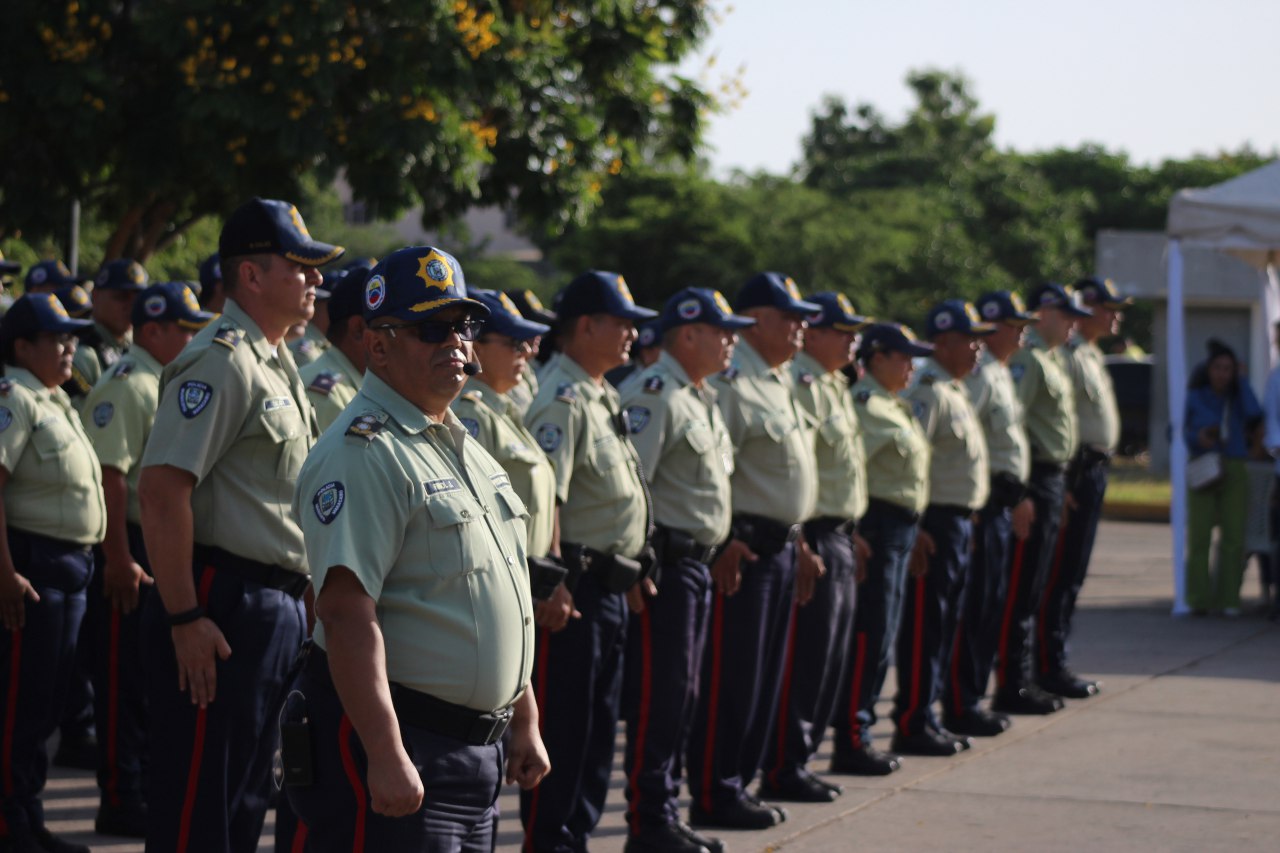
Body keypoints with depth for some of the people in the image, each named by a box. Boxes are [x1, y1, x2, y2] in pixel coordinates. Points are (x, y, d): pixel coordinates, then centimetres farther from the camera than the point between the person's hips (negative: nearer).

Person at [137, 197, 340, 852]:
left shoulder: (277, 365, 18)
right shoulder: (221, 361, -14)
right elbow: (161, 487, -22)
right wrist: (184, 619, -23)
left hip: (278, 606, 10)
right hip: (224, 610, -10)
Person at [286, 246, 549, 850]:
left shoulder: (464, 449, 17)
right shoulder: (362, 454, -14)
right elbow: (346, 613, -23)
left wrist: (525, 720, 21)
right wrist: (386, 756, -28)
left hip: (479, 748, 9)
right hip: (401, 747, -9)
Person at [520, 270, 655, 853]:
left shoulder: (602, 398, 17)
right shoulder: (563, 402, -15)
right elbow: (543, 500, -22)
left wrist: (631, 571, 21)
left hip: (609, 586, 10)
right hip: (576, 586, -10)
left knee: (597, 725, 14)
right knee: (562, 727, -5)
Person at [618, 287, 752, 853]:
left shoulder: (701, 398, 18)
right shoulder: (653, 395, -14)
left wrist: (719, 549, 20)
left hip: (696, 565, 10)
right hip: (665, 565, -10)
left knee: (680, 694, 13)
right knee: (658, 694, -6)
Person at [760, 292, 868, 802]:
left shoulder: (834, 385, 18)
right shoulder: (800, 385, -15)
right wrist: (801, 543, -24)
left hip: (838, 537, 10)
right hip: (814, 536, -10)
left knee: (828, 660, 12)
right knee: (804, 659, -6)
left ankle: (799, 759, 19)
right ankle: (783, 770, -1)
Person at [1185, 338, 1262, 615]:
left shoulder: (1239, 396, 6)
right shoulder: (1196, 398, 4)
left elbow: (1255, 415, -12)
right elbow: (1186, 432, 7)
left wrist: (1241, 380, -6)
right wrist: (1198, 437, -15)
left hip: (1234, 471, 1)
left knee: (1233, 537, -5)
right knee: (1198, 535, -7)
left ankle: (1228, 599, 0)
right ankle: (1199, 599, -3)